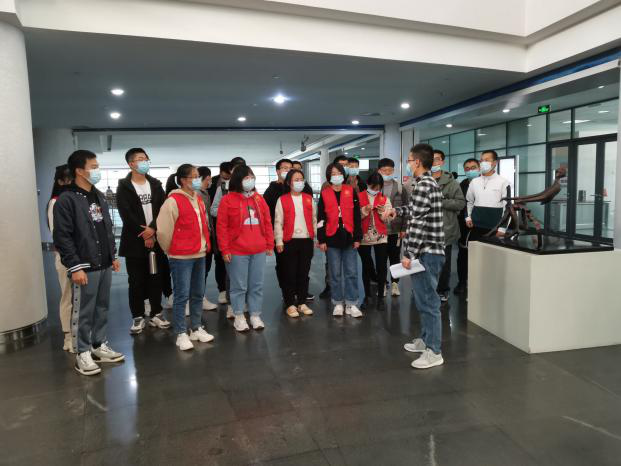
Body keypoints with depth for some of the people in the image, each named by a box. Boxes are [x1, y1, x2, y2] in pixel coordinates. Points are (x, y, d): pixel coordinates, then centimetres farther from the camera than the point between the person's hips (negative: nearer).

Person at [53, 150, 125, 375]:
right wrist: (75, 267, -17)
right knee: (83, 312, 2)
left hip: (104, 265, 7)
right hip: (84, 268, -7)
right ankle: (82, 353, 14)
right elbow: (62, 237, -14)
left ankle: (99, 345, 28)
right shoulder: (66, 200, -11)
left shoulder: (99, 196, 13)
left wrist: (113, 256, 16)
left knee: (102, 308, 15)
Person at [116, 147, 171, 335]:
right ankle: (138, 317, 13)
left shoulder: (155, 184, 10)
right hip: (134, 241, -3)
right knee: (136, 281, 3)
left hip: (156, 239, 3)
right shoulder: (124, 187, -1)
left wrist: (152, 229, -15)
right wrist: (144, 235, -13)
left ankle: (156, 314, 19)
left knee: (156, 278, 8)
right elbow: (126, 214, -10)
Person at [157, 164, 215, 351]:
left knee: (198, 294, 14)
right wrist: (172, 250, -1)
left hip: (199, 254, 8)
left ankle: (196, 328, 26)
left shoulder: (199, 199, 12)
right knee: (182, 296, -2)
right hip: (181, 257, -8)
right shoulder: (173, 201, -13)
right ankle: (181, 334, 8)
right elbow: (162, 230, -14)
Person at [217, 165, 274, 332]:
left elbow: (267, 223, 11)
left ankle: (255, 316, 21)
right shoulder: (227, 200, -4)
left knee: (257, 285, 10)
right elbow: (222, 227, -6)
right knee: (239, 286, 5)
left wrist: (270, 244, 8)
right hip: (237, 252, -4)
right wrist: (224, 250, -10)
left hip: (259, 251, 4)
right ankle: (239, 317, 18)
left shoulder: (259, 198, 9)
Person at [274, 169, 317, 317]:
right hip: (289, 241, -3)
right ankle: (290, 304, 13)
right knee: (289, 274, 2)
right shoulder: (282, 200, 0)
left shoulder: (309, 199, 9)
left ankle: (302, 303, 21)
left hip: (307, 240, 3)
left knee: (304, 273, 10)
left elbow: (314, 219, 10)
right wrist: (279, 241, -8)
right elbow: (278, 222, -2)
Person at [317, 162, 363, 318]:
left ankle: (351, 304, 14)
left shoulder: (351, 192, 3)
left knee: (351, 272, 4)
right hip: (332, 239, 0)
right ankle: (338, 303, 19)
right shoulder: (324, 194, 3)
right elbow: (320, 219, 2)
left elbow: (357, 216, 3)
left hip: (348, 237, 0)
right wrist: (321, 240, -3)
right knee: (335, 273, 7)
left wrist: (357, 237, -1)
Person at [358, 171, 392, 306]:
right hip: (364, 237, -1)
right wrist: (364, 210, -20)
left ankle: (380, 296, 8)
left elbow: (387, 219, 6)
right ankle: (367, 295, 20)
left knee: (381, 267, -2)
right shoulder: (359, 197, 0)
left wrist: (382, 211, -13)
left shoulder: (384, 199, 6)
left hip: (381, 237, 1)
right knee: (366, 267, 9)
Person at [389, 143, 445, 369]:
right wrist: (398, 210, 38)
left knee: (428, 301, -4)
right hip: (428, 250, 10)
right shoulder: (428, 183, 15)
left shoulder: (423, 186, -17)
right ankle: (426, 339, 31)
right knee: (423, 299, 18)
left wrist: (409, 254, -20)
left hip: (426, 252, -10)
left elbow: (418, 223, -22)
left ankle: (434, 351, 3)